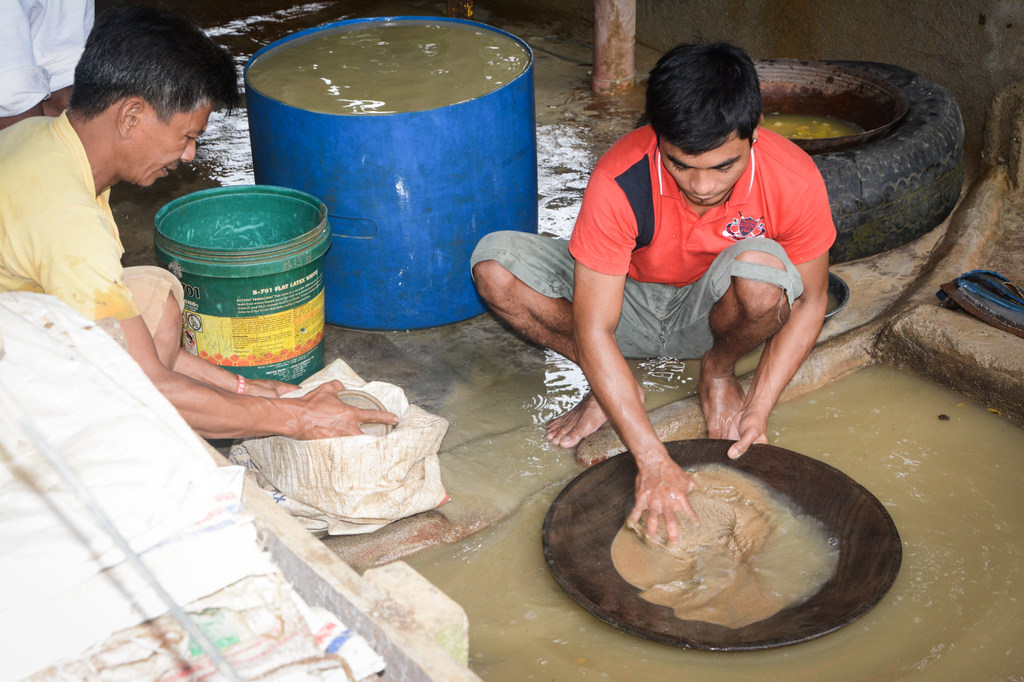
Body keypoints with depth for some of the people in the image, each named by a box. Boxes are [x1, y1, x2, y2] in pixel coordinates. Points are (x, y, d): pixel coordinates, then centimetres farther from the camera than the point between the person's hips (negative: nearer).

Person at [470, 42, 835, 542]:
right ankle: (612, 386, -7)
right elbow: (592, 332, -32)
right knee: (495, 265, -26)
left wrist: (757, 409, -23)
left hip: (708, 312, 0)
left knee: (761, 269, -37)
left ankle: (718, 373, -4)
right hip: (628, 304, 0)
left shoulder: (794, 179, -27)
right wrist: (653, 461, -39)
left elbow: (809, 302, -11)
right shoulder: (619, 182, -32)